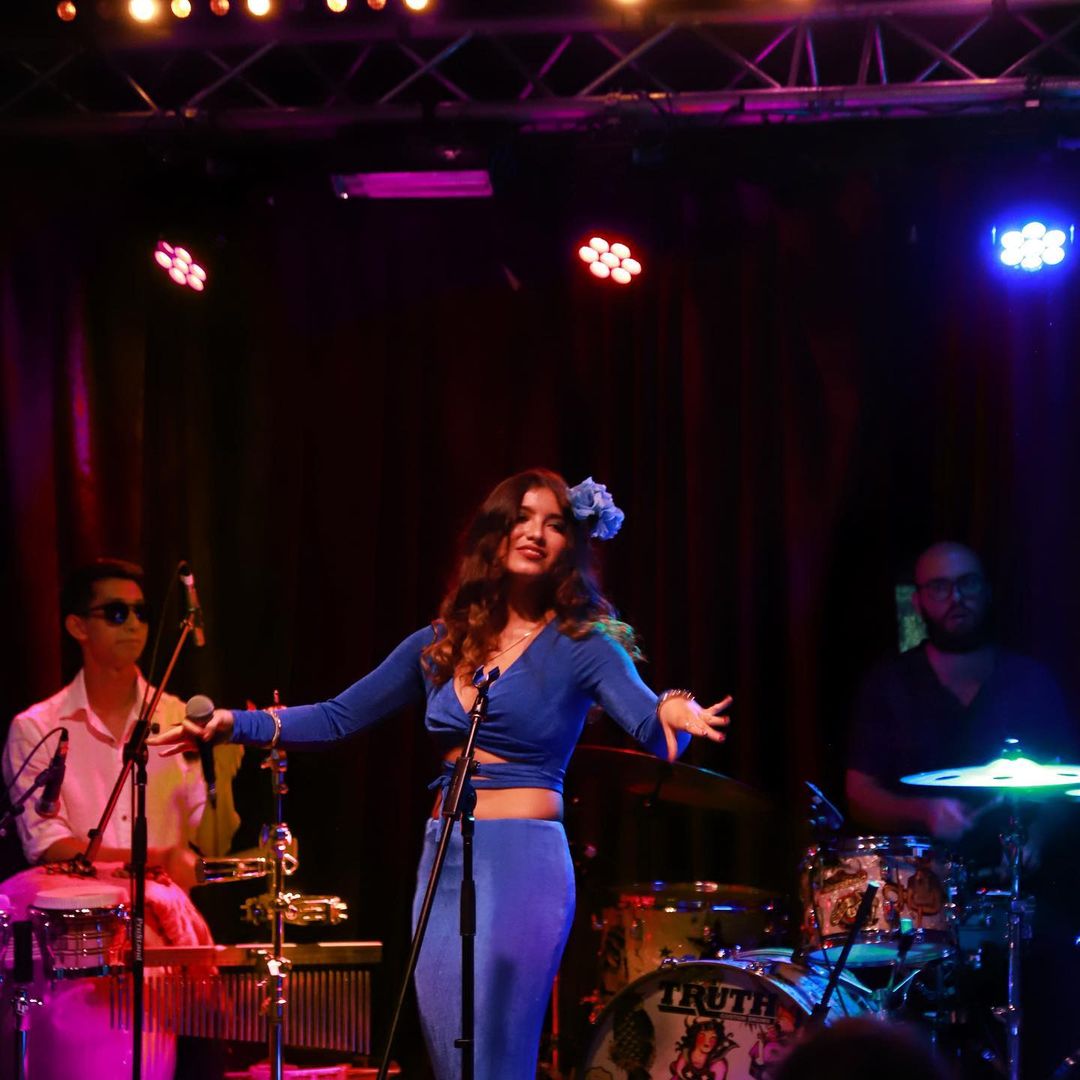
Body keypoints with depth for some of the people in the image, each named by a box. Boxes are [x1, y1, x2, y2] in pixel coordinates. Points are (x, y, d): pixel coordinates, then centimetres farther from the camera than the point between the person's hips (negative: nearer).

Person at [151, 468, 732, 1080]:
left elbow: (646, 720, -18)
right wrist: (237, 725, 4)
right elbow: (337, 718, 16)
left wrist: (673, 715, -41)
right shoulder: (441, 643, 12)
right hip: (443, 865, 6)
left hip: (525, 864, -6)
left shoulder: (579, 645, -2)